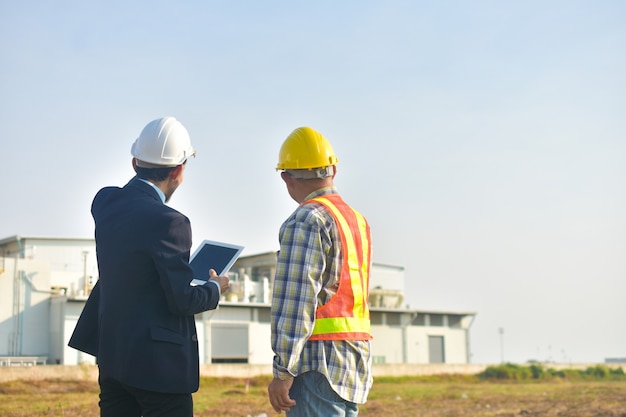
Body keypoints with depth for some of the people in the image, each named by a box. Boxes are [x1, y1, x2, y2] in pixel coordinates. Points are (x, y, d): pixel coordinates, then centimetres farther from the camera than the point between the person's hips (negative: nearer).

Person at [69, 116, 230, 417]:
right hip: (159, 361, -7)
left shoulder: (104, 203, 0)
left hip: (111, 355, 8)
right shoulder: (168, 222, -21)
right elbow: (183, 300, -18)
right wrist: (215, 289, 3)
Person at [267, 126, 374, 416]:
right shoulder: (357, 220, 17)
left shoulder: (306, 221, -10)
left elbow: (295, 303, -17)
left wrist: (282, 372, -17)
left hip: (320, 360, -9)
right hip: (356, 358, 9)